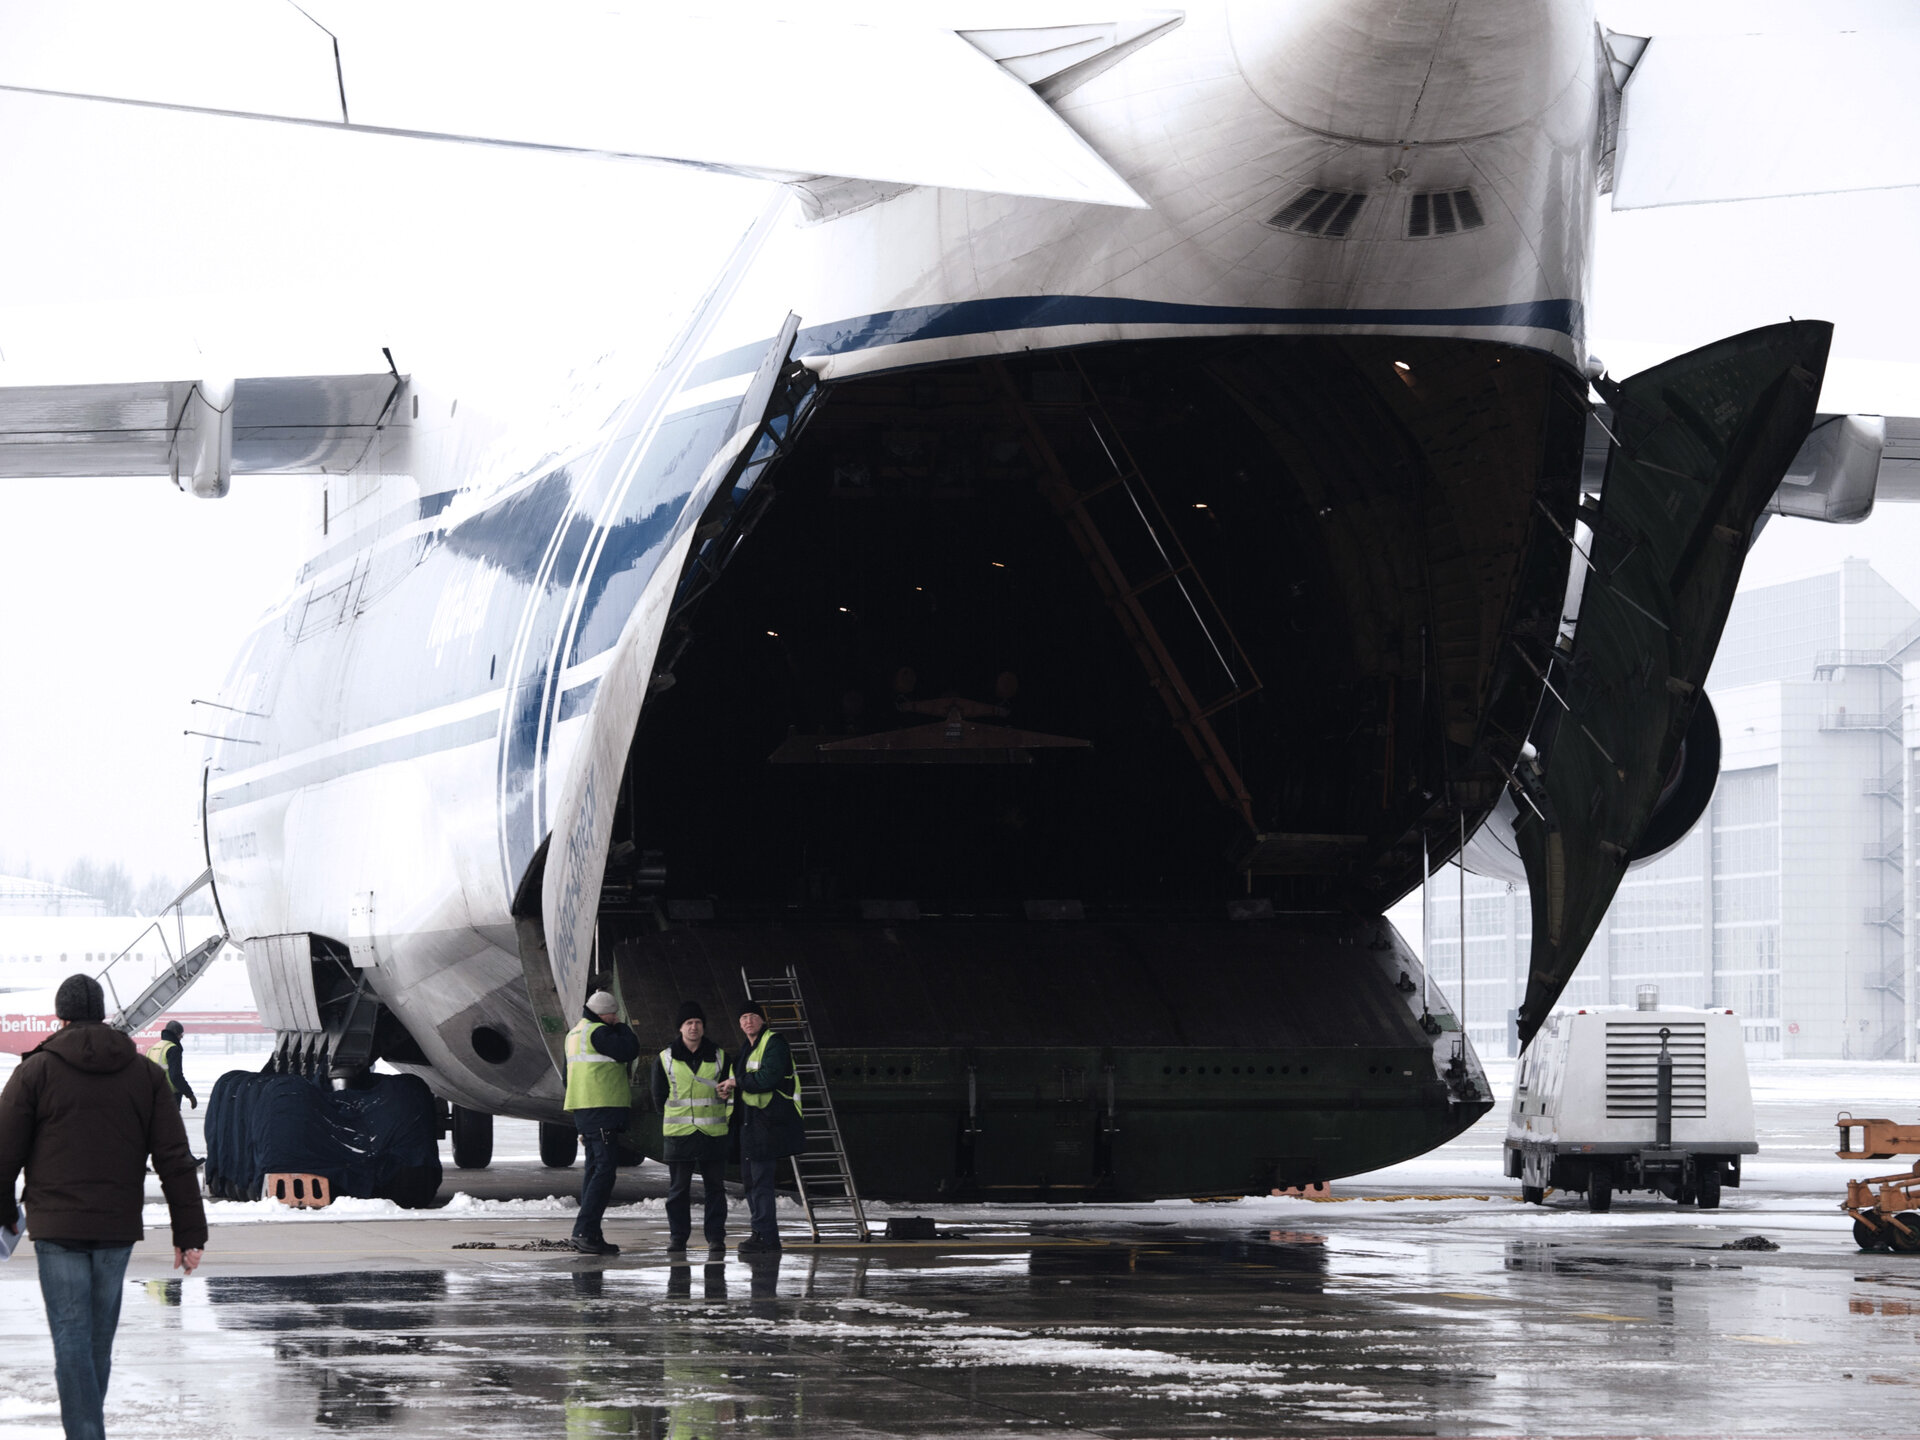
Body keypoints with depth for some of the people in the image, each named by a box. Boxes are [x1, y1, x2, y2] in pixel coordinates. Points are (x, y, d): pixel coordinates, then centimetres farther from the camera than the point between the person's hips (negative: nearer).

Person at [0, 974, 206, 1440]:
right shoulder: (145, 1073, 6)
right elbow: (175, 1160, 3)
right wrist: (189, 1233, 4)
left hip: (57, 1227, -3)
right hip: (118, 1227, 3)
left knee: (72, 1342, -4)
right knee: (99, 1341, 14)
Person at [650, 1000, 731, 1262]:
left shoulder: (719, 1056, 7)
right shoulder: (666, 1058, 5)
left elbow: (728, 1092, 12)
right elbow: (659, 1095, 10)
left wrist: (714, 1117, 1)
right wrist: (673, 1118, 4)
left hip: (712, 1133, 1)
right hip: (678, 1133, -1)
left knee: (715, 1188, 2)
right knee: (678, 1190, 2)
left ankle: (716, 1239, 8)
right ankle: (677, 1239, 8)